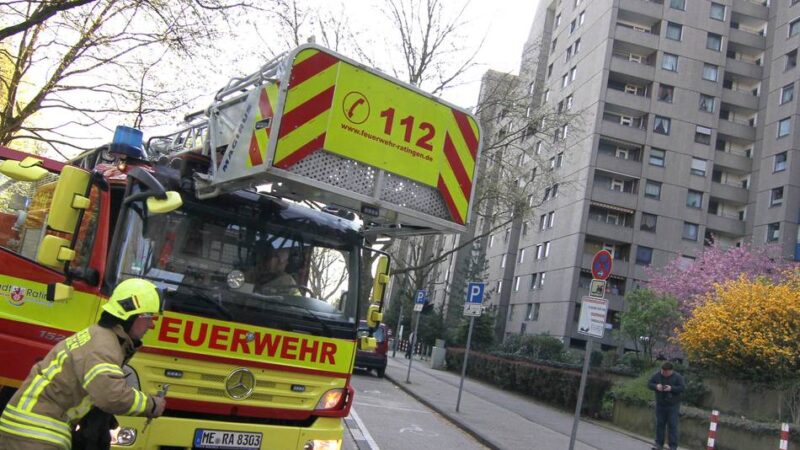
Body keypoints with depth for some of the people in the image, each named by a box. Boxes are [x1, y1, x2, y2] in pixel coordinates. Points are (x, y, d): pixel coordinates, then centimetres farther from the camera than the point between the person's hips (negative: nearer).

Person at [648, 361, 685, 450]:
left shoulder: (677, 377, -8)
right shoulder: (656, 375, -1)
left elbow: (682, 388, -11)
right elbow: (649, 384, 1)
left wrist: (671, 388, -26)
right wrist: (656, 386, -19)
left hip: (673, 406, -3)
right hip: (660, 405, 3)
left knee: (672, 425, -2)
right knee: (659, 424, 9)